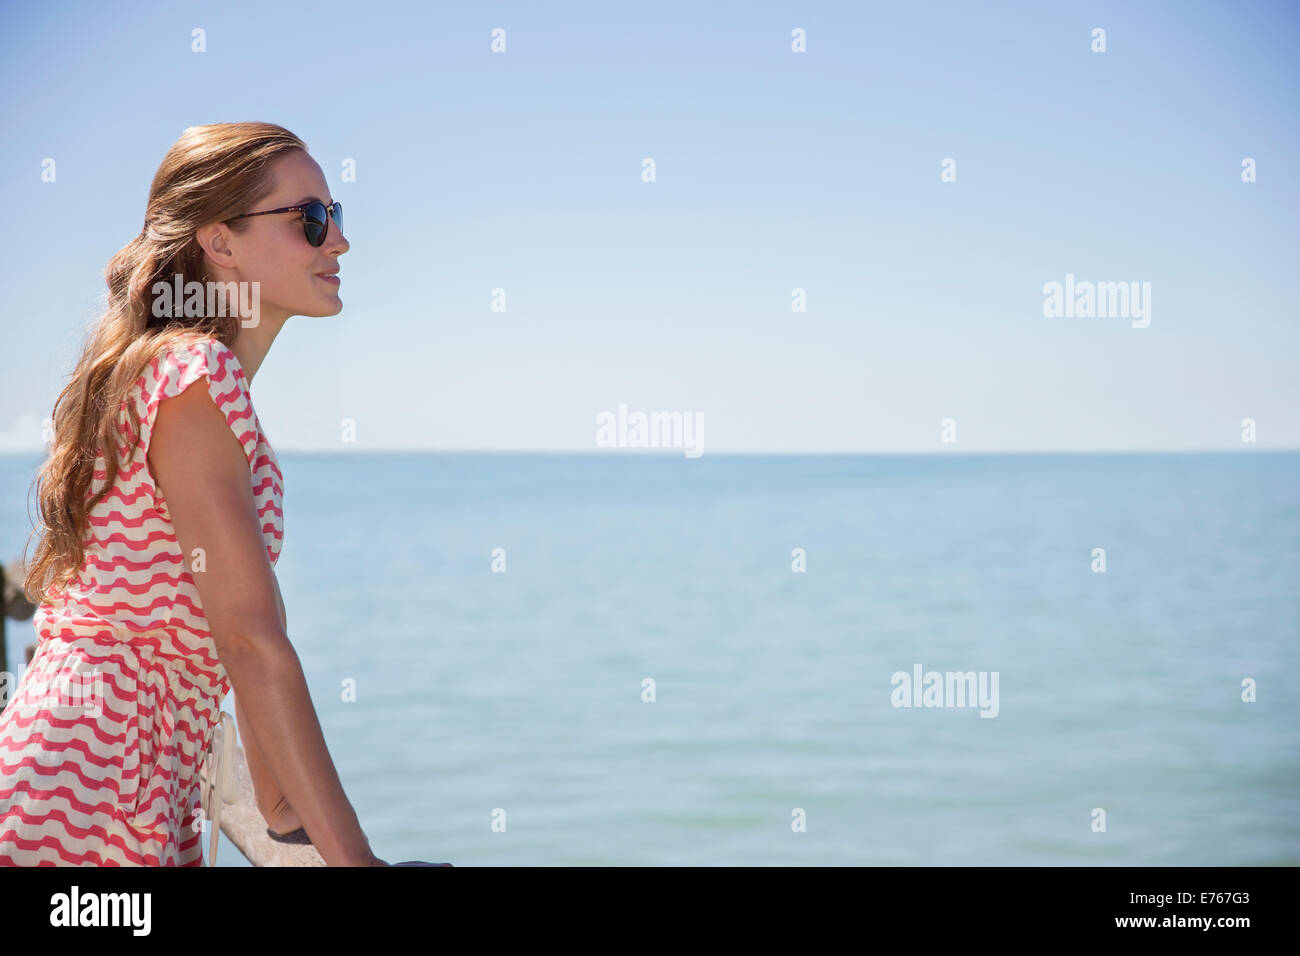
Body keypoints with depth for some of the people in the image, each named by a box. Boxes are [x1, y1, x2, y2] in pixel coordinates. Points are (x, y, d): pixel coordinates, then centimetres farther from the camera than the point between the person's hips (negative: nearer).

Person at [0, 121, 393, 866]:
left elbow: (248, 626, 18)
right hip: (86, 797, -10)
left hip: (153, 801, 10)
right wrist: (351, 855, -18)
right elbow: (251, 641, -19)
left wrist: (283, 809, 21)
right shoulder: (193, 374, -14)